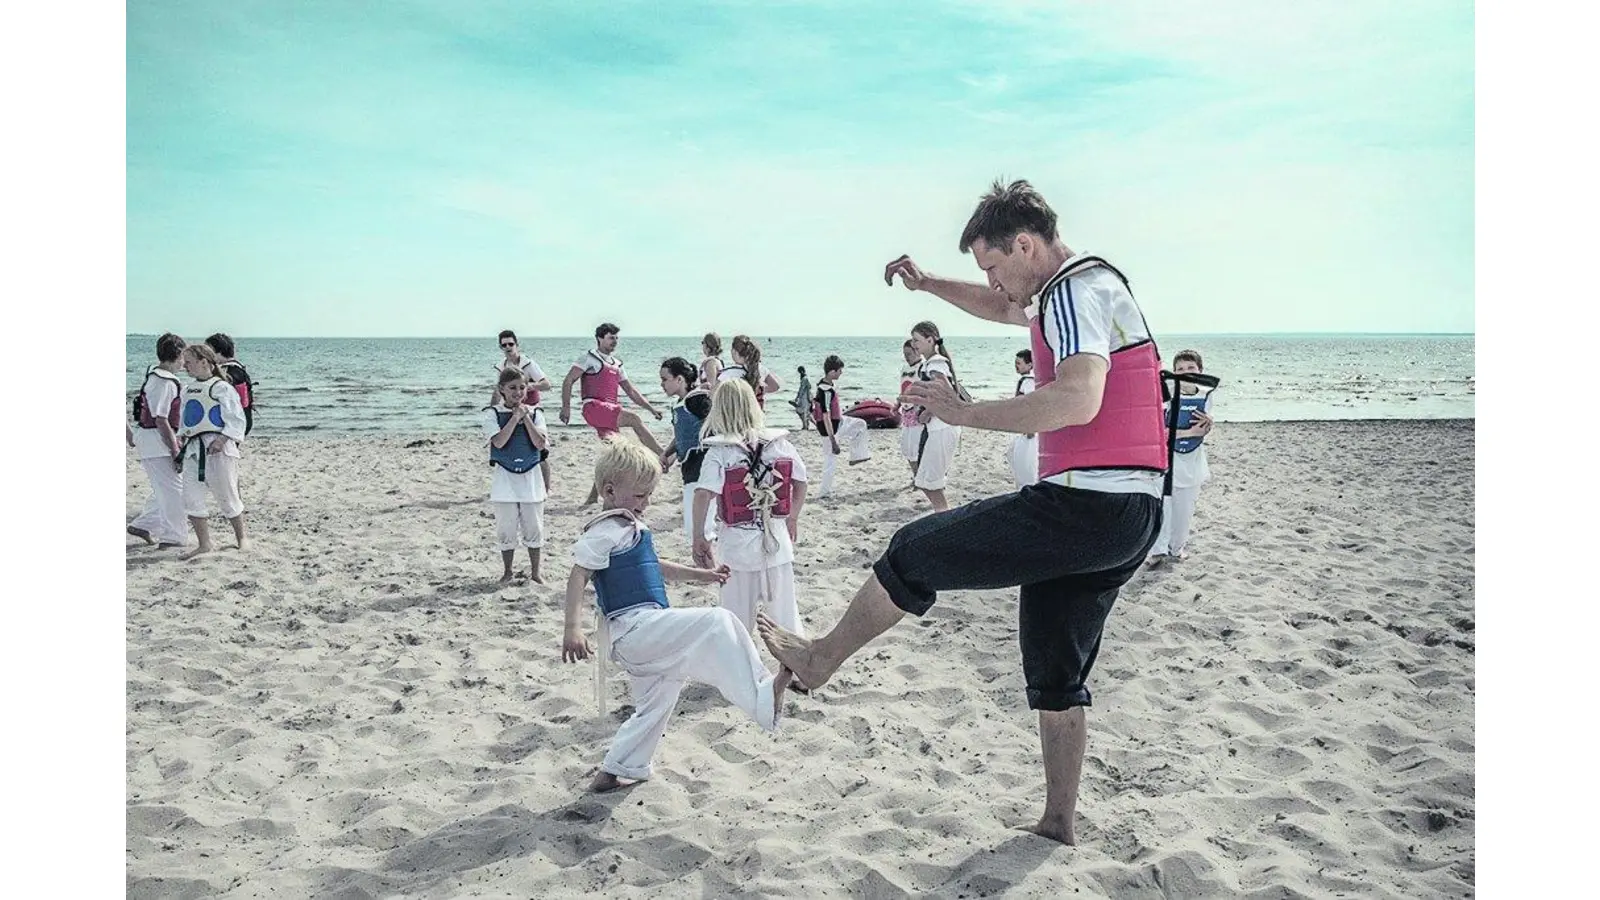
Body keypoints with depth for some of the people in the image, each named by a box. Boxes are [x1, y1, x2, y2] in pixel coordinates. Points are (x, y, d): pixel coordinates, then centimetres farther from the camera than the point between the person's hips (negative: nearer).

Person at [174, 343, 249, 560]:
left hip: (218, 450, -7)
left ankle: (241, 538, 22)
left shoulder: (221, 388, -9)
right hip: (193, 450, 8)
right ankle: (204, 544, 9)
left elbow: (236, 420, -12)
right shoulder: (188, 391, 15)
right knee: (191, 498, 2)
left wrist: (222, 439, -22)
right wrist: (181, 436, 8)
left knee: (227, 497, 3)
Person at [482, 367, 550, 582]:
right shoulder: (492, 413, -4)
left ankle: (535, 571, 20)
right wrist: (515, 417, -18)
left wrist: (526, 417, -12)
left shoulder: (535, 413, 3)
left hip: (531, 477, 2)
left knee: (534, 528, 7)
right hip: (505, 477, -2)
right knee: (506, 529, 5)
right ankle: (507, 571, 21)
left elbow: (540, 444, -9)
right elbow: (499, 442, -18)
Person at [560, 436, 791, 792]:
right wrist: (571, 629, -27)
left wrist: (701, 575, 31)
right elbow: (578, 576, -19)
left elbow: (653, 566, 33)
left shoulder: (632, 529, 19)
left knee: (656, 702, 22)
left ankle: (617, 770, 32)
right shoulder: (605, 531, -12)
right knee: (716, 622, -22)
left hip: (644, 639, 11)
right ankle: (763, 696, -28)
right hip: (634, 627, -11)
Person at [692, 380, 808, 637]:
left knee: (737, 621, 10)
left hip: (737, 546, -2)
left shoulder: (719, 452, -13)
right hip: (777, 542, 3)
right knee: (785, 615, 14)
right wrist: (792, 519, 19)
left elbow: (703, 494, -23)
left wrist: (698, 537, -13)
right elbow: (801, 483, 4)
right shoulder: (779, 444, -3)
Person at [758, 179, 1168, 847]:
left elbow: (1078, 399, -29)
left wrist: (965, 412, -21)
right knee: (1057, 673, 18)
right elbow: (1001, 308, 40)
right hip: (1128, 517, 11)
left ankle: (818, 660, 20)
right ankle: (1058, 823, 25)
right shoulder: (1081, 290, 21)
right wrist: (926, 284, 28)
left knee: (915, 550, 2)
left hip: (1084, 505, -11)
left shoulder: (1077, 290, -12)